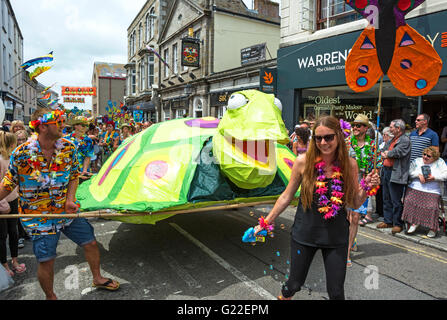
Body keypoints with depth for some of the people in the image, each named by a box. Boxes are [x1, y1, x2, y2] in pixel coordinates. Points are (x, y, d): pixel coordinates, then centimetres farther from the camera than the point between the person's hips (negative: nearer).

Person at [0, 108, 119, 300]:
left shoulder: (68, 148, -7)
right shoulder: (21, 154, -15)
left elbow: (74, 176, 3)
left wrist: (70, 200, -10)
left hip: (67, 212, 4)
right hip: (38, 217, -3)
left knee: (90, 243, 11)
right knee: (46, 261, 4)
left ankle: (97, 279, 37)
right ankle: (50, 296, 33)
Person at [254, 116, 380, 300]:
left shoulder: (349, 164, -5)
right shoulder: (304, 161, -9)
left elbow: (354, 204, 4)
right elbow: (287, 197, 0)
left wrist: (367, 188, -14)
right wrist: (266, 223, 2)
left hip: (337, 235, 1)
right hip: (305, 233, -1)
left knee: (336, 292, 10)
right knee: (294, 285, 11)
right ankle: (283, 296, 45)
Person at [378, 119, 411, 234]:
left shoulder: (405, 140, -8)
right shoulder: (391, 140, 19)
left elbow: (398, 152, -20)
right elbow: (384, 151, 19)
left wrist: (387, 154, -4)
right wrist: (386, 154, -1)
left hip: (396, 174, -9)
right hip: (386, 171, 9)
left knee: (396, 201, -3)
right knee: (386, 199, 15)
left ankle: (398, 224, 7)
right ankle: (388, 221, 25)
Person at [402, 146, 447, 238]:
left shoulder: (440, 162, 12)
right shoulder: (417, 161, 15)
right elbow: (409, 172, 5)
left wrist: (434, 178, -11)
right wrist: (418, 175, -11)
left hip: (432, 191, -2)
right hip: (415, 189, 2)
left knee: (431, 206, -20)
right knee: (410, 201, -21)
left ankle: (433, 228, 0)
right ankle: (413, 223, -6)